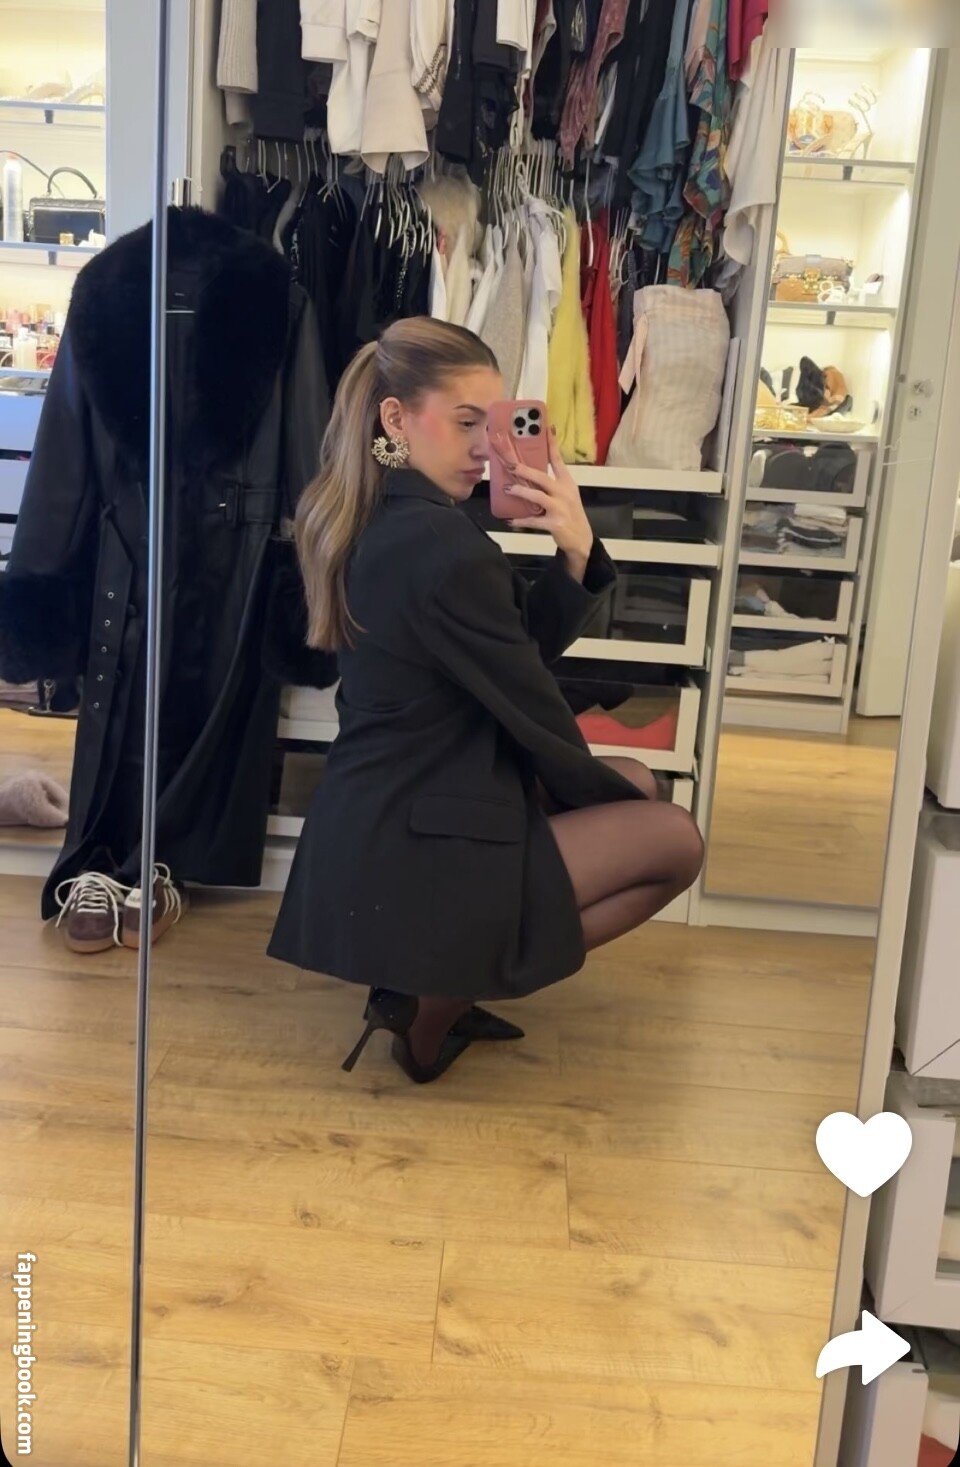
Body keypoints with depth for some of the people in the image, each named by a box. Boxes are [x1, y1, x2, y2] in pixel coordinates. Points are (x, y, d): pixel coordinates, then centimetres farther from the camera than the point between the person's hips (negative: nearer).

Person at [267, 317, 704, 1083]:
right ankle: (440, 997, 3)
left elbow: (530, 647, 8)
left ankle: (435, 974, 13)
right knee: (674, 839, 3)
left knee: (634, 785, 21)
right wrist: (611, 791, 5)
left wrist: (575, 554, -10)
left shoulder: (381, 521, 7)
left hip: (381, 824, 9)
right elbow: (532, 711, -13)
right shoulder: (441, 547, -23)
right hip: (411, 855, -9)